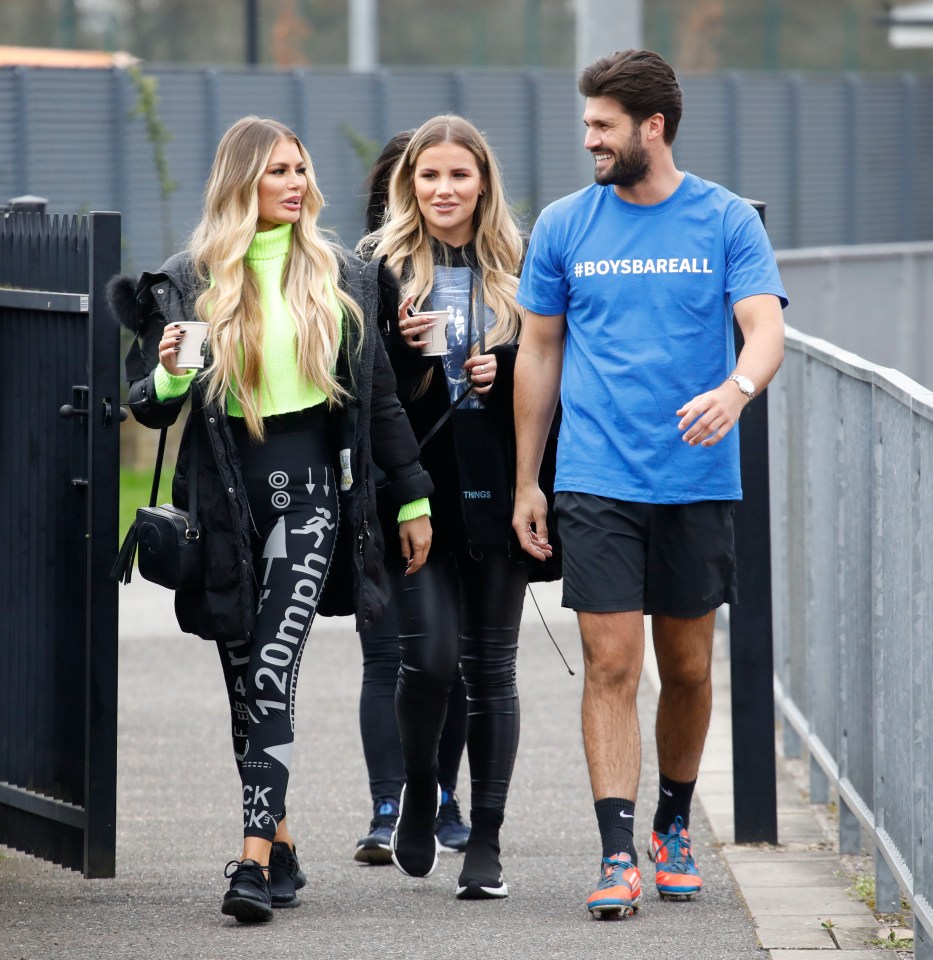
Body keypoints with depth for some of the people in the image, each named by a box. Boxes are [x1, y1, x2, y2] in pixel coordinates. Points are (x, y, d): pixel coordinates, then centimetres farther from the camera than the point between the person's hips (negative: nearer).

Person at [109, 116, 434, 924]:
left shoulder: (343, 278, 8)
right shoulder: (189, 283, 4)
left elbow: (380, 395, 13)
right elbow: (148, 403, 6)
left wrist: (414, 499, 13)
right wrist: (169, 377, -18)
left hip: (312, 484, -1)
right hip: (226, 487, 1)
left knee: (272, 670, -14)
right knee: (246, 684, 6)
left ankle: (255, 859, -20)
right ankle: (281, 846, 19)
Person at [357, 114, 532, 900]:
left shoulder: (519, 267, 7)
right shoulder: (380, 265, 4)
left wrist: (506, 371, -8)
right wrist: (400, 348, -14)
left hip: (493, 488, 1)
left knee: (491, 666, 2)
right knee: (430, 653, -11)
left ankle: (486, 843, 8)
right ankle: (419, 790, 19)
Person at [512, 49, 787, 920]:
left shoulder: (727, 221, 0)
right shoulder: (564, 226, 5)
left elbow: (766, 327, -9)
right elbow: (539, 354, 11)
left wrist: (737, 387, -33)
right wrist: (524, 482, 9)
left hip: (697, 481, 0)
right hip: (596, 482, 0)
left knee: (687, 668, 10)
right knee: (611, 666, -8)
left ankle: (674, 825, 30)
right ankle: (618, 856, -10)